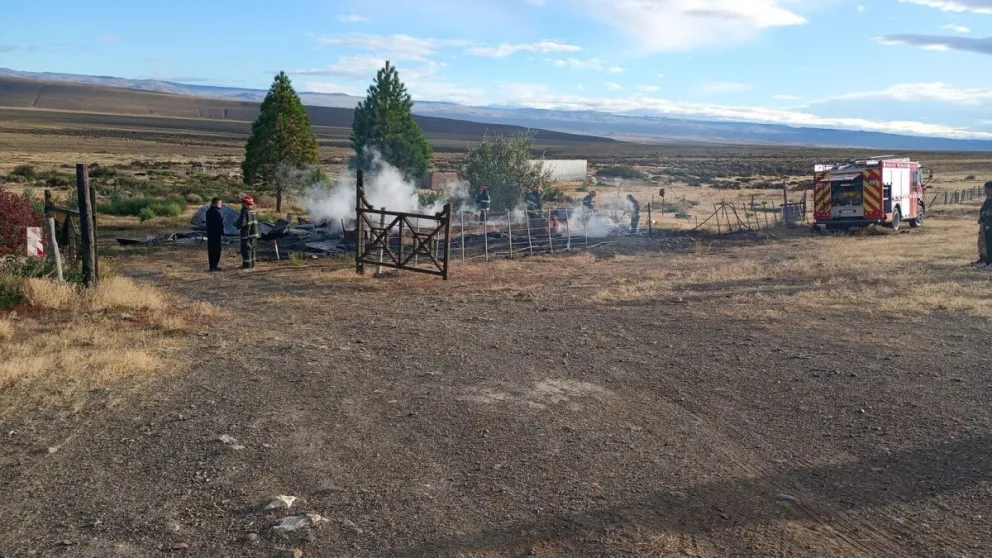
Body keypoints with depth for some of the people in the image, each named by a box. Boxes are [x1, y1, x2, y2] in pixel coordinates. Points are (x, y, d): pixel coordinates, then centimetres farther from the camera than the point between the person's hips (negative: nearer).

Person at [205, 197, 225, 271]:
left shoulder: (208, 211, 11)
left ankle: (211, 265, 16)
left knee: (211, 249, 11)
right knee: (217, 249, -3)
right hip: (216, 234, -8)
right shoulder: (217, 212, -15)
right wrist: (222, 233, -14)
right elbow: (220, 223, -17)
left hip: (209, 233, 8)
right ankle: (215, 265, -4)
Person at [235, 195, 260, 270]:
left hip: (247, 234, -8)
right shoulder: (254, 212, 9)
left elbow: (241, 223, -22)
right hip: (254, 233, 8)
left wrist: (236, 224, 0)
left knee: (246, 249, -1)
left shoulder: (245, 212, -18)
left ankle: (247, 265, 1)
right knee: (251, 249, 15)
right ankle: (252, 264, 21)